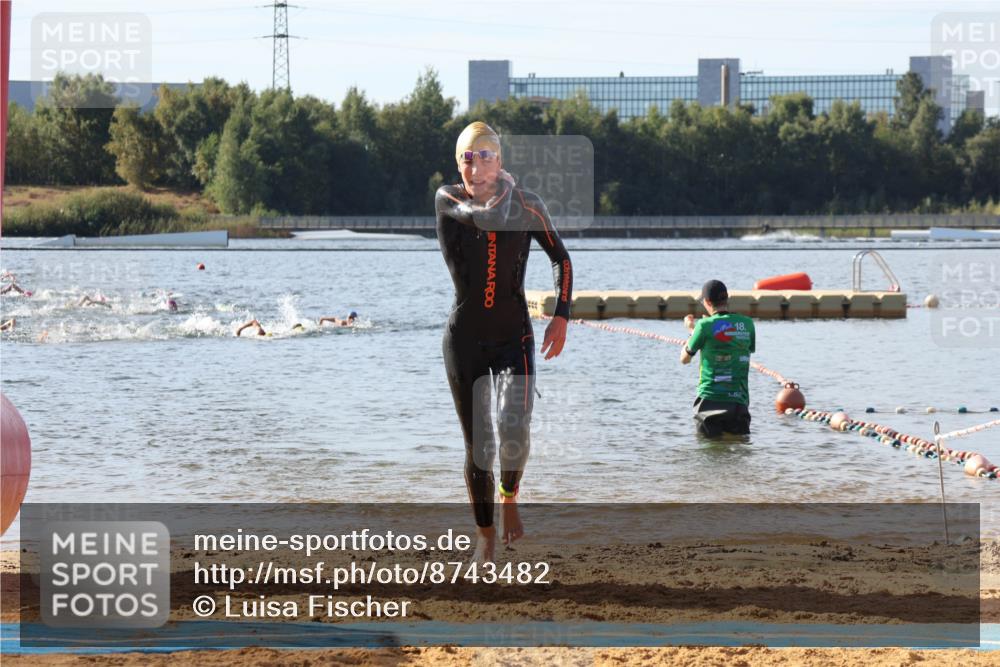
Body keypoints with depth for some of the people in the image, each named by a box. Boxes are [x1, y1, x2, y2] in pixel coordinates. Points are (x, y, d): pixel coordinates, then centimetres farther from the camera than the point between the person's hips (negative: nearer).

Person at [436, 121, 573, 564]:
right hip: (464, 339, 1)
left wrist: (561, 317, 2)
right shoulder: (448, 199, -4)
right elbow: (487, 218, -24)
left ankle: (510, 498, 10)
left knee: (514, 429, -21)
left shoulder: (527, 205, -1)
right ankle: (485, 535, 19)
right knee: (477, 443, 3)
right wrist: (502, 190, -6)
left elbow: (561, 259, 10)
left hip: (514, 336, -1)